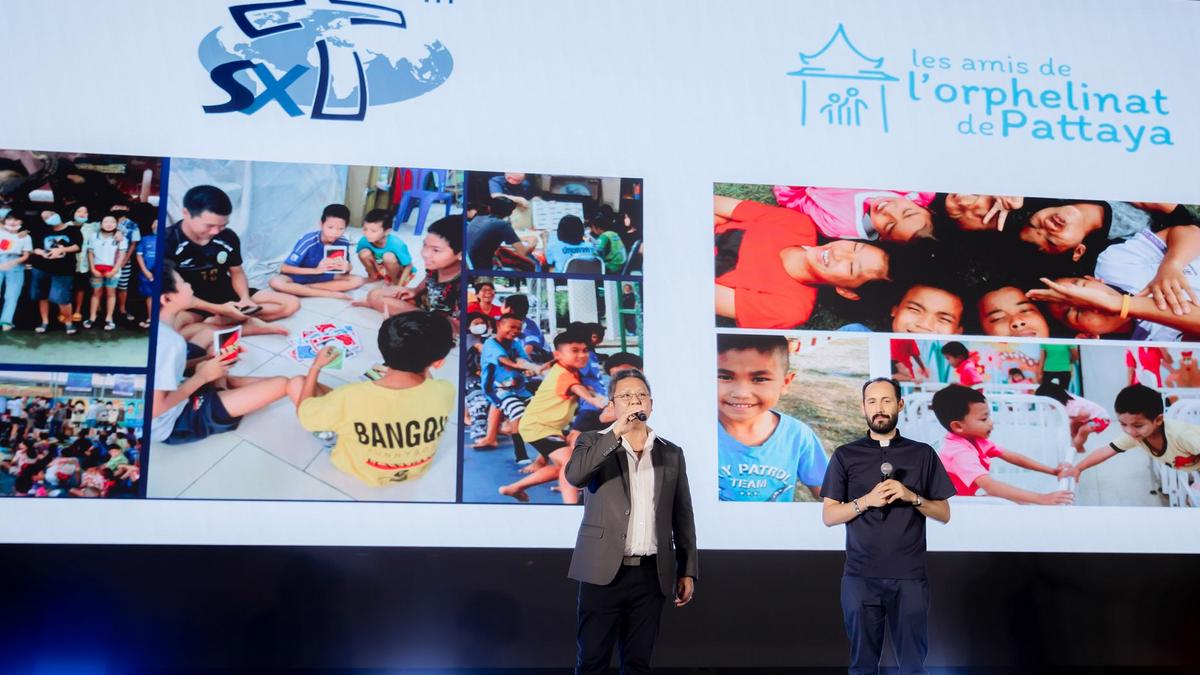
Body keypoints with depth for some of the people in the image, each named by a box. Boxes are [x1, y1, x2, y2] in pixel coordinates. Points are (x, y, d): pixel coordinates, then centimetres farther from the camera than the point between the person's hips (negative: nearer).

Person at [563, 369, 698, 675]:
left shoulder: (671, 453, 10)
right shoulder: (593, 442, 3)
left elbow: (683, 517, 11)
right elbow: (574, 475, -19)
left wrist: (688, 571, 7)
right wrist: (617, 431, -21)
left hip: (651, 575, 2)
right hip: (604, 572, -2)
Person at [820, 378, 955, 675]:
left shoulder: (923, 454, 6)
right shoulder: (845, 456, 5)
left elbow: (944, 514, 8)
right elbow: (828, 516, 2)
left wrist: (912, 497, -10)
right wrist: (867, 500, -13)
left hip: (910, 576, 0)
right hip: (860, 576, 0)